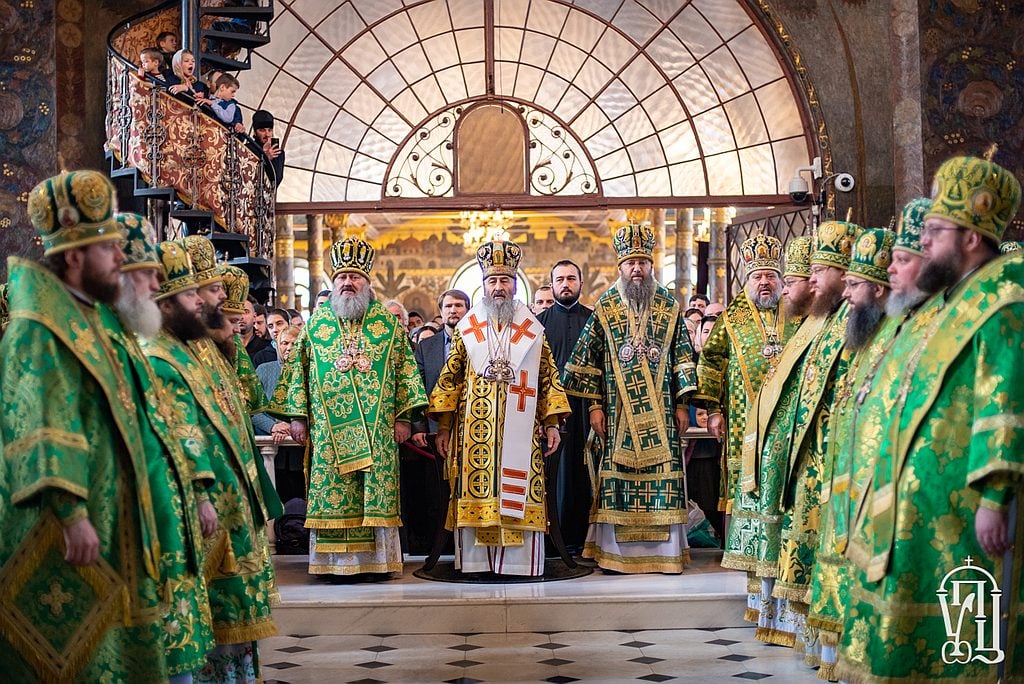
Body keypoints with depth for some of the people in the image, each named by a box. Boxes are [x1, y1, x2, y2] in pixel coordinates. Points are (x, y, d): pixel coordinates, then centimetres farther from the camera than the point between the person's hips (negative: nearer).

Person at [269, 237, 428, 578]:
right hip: (328, 431, 1)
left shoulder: (389, 324, 8)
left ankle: (376, 560, 5)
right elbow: (297, 368, 10)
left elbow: (405, 369, 6)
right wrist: (297, 416, 2)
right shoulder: (316, 323, 11)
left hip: (378, 430, 0)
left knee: (377, 491, -2)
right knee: (332, 493, -1)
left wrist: (404, 416, -1)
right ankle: (336, 562, 5)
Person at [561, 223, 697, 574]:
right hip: (618, 412, -1)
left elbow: (682, 357, 8)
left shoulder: (670, 307, 7)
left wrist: (682, 403, 3)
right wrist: (594, 405, -2)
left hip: (660, 413, 1)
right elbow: (588, 360, 4)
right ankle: (615, 552, 5)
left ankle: (664, 551, 6)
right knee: (617, 475, -2)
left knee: (662, 474, -1)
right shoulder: (605, 309, 4)